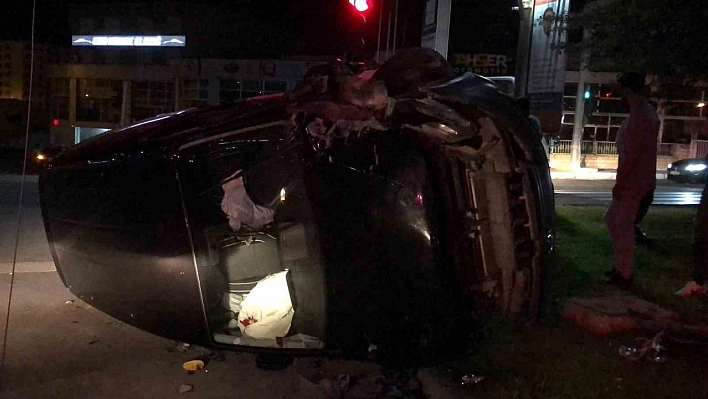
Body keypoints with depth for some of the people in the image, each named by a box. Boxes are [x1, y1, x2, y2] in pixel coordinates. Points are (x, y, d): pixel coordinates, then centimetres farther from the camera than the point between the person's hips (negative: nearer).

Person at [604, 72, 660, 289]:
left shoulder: (638, 116, -20)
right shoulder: (648, 112, 13)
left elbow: (632, 155, -24)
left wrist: (620, 183, -20)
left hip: (632, 182, -10)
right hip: (638, 180, 10)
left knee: (623, 227, 0)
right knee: (612, 219, 18)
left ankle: (625, 275, 10)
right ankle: (620, 267, 26)